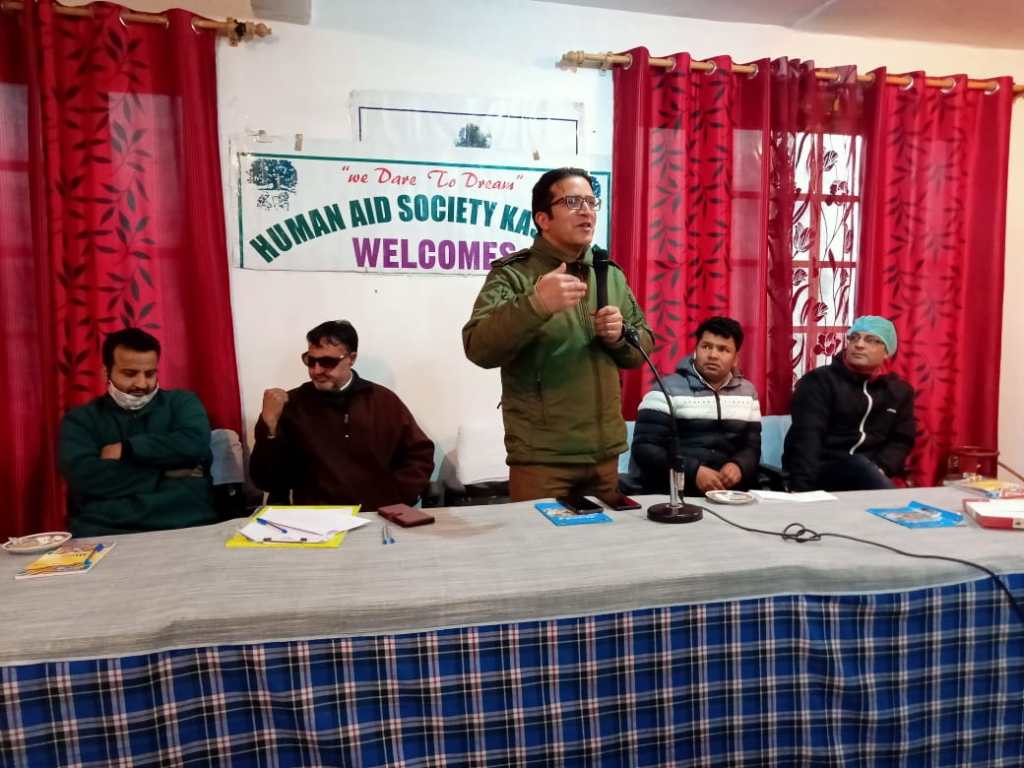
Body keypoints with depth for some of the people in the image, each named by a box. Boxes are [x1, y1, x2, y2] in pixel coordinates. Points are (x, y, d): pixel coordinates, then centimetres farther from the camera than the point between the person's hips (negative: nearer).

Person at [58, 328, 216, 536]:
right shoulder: (80, 419, 13)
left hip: (184, 526, -1)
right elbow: (83, 477, -4)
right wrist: (166, 471, -4)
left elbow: (195, 445, -6)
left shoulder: (181, 402, 15)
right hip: (104, 531, 1)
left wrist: (124, 449, -2)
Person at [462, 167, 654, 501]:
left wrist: (620, 335, -8)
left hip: (605, 452, 6)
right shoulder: (512, 274, -7)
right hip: (541, 457, -5)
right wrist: (535, 303, -35)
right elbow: (479, 349, -20)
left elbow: (643, 347, 15)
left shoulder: (612, 274, 11)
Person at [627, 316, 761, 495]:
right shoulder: (668, 389, -3)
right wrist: (693, 472, -20)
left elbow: (752, 446, 14)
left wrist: (739, 466, -8)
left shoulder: (747, 392, 13)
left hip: (726, 492, 4)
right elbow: (645, 448, -10)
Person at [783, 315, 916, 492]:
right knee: (859, 466, -34)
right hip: (822, 468, -4)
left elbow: (902, 440, 14)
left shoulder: (899, 390, 15)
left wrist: (880, 469, -9)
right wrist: (802, 487, -26)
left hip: (868, 472, 4)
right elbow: (806, 438, -13)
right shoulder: (819, 381, -2)